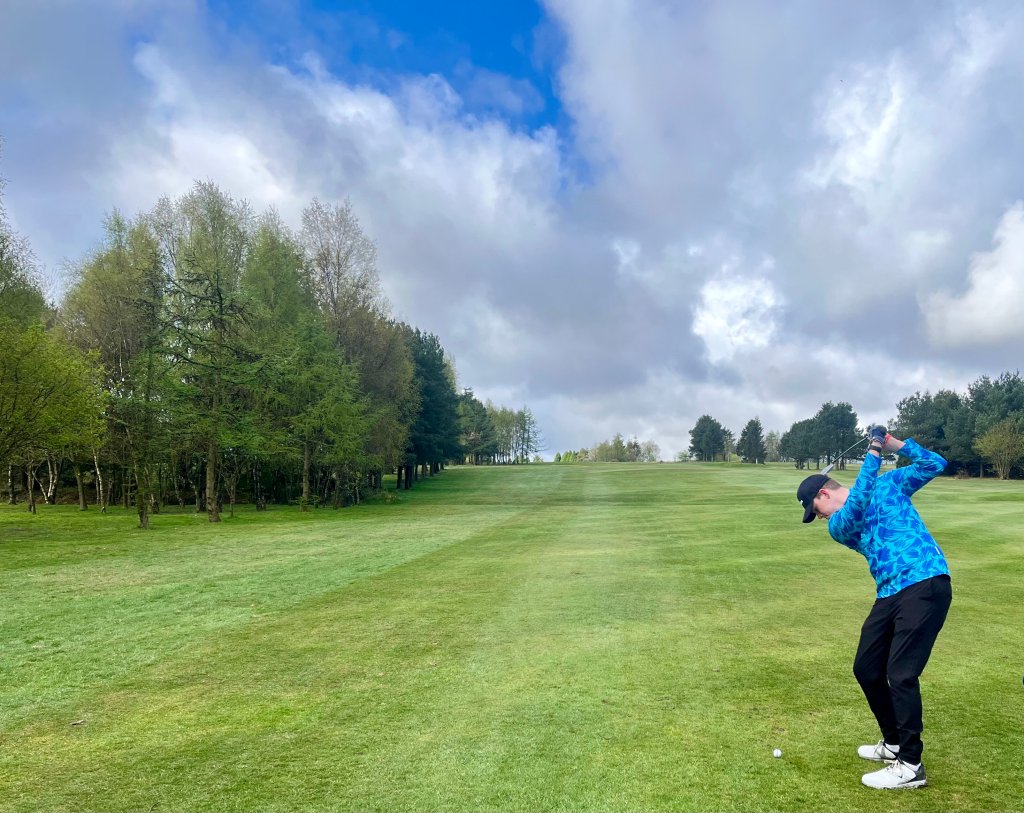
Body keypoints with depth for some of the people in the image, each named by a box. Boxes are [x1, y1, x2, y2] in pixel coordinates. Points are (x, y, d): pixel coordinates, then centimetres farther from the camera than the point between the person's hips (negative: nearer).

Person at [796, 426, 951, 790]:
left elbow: (935, 464, 5)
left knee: (901, 674, -10)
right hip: (890, 595, 6)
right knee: (867, 669, 10)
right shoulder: (838, 527, 11)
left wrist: (894, 443, -5)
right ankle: (894, 743, 31)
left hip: (926, 585, -6)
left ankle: (910, 765, 1)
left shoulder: (887, 484, 8)